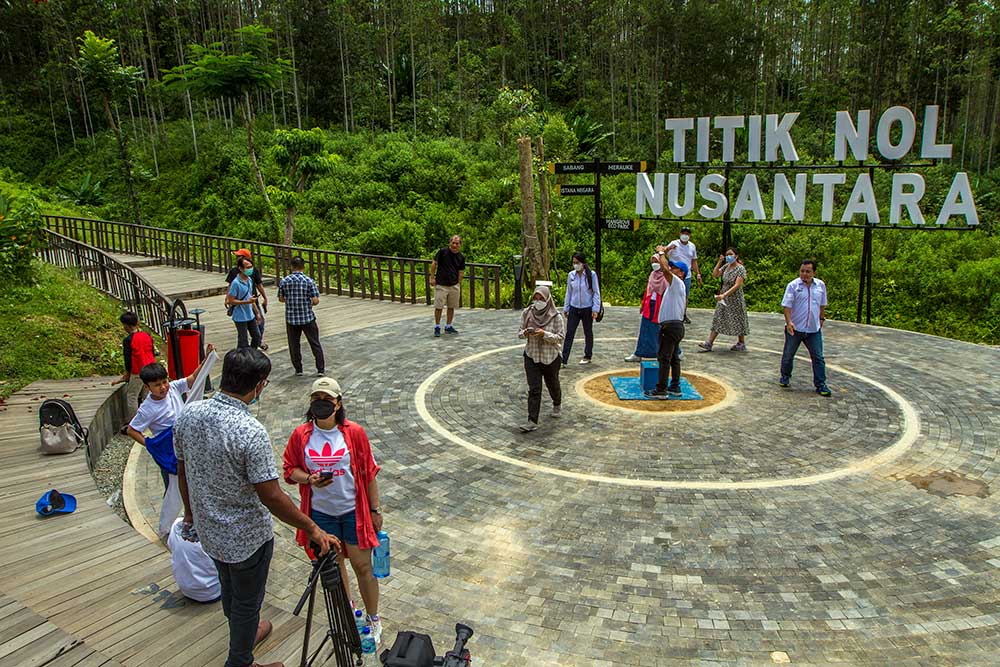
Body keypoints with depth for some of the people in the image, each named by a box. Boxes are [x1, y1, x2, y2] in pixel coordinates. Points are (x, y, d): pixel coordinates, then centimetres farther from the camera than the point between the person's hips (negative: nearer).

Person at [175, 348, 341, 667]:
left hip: (208, 530, 7)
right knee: (247, 602, 16)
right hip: (246, 538, -7)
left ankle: (245, 634, 54)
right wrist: (313, 529, -18)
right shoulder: (250, 432, -32)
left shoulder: (188, 414, -11)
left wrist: (190, 511, 20)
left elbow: (182, 471, 3)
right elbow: (271, 497, -28)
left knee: (229, 589, 29)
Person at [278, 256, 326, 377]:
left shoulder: (284, 281, -4)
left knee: (294, 345, 14)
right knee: (315, 344, 8)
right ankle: (321, 369, 9)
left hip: (291, 318, 2)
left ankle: (298, 369, 20)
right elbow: (315, 300, -14)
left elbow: (281, 299, 5)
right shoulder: (309, 281, -10)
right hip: (308, 317, -2)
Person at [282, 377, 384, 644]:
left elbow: (369, 473, -4)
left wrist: (375, 509, -1)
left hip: (353, 510, -2)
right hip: (320, 512, 2)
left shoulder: (354, 432, -11)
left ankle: (373, 618, 25)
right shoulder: (300, 435, -6)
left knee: (362, 566, 5)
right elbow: (290, 470, 4)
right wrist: (309, 479, -18)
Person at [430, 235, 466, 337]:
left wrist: (459, 284, 5)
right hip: (440, 285, -4)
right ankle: (437, 327, 9)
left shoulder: (461, 257, 3)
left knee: (451, 307, 10)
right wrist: (432, 278, -7)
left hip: (454, 286, 4)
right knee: (438, 307, -3)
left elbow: (461, 272, 9)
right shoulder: (443, 251, -9)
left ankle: (448, 326, 22)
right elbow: (434, 263, -4)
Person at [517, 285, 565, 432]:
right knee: (534, 389, -5)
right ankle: (532, 421, -4)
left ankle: (557, 405, 50)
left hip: (551, 358, -1)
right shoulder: (527, 313, -4)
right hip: (532, 356, 1)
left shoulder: (556, 316, -13)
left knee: (552, 385, 19)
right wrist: (525, 333, -19)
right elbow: (519, 333, 5)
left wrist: (544, 334, -28)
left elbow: (561, 337, -14)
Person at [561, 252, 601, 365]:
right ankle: (563, 359, -4)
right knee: (569, 334, -3)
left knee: (588, 333, 13)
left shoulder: (591, 275, -8)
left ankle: (587, 356, 29)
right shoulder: (571, 275, 1)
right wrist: (566, 308, 9)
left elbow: (596, 292, -5)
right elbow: (568, 292, 9)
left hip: (587, 309, -2)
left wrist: (595, 309, -10)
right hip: (574, 309, 2)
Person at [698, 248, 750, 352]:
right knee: (717, 320, 3)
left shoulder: (740, 268, -13)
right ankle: (708, 344, 1)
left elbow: (737, 285, -21)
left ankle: (742, 344, 20)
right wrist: (719, 262, -3)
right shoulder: (726, 266, 6)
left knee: (738, 321, 5)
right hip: (723, 298, 7)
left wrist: (724, 295, -29)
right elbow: (714, 275, 4)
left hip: (735, 299, -7)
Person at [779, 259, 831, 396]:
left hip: (814, 329, 2)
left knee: (818, 357, 1)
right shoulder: (793, 285, -8)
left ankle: (820, 385, 7)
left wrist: (821, 319, 17)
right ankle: (785, 377, 32)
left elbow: (822, 305, 16)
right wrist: (789, 322, -23)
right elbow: (786, 305, -13)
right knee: (788, 354, 12)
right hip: (794, 328, -2)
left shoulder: (821, 285, 4)